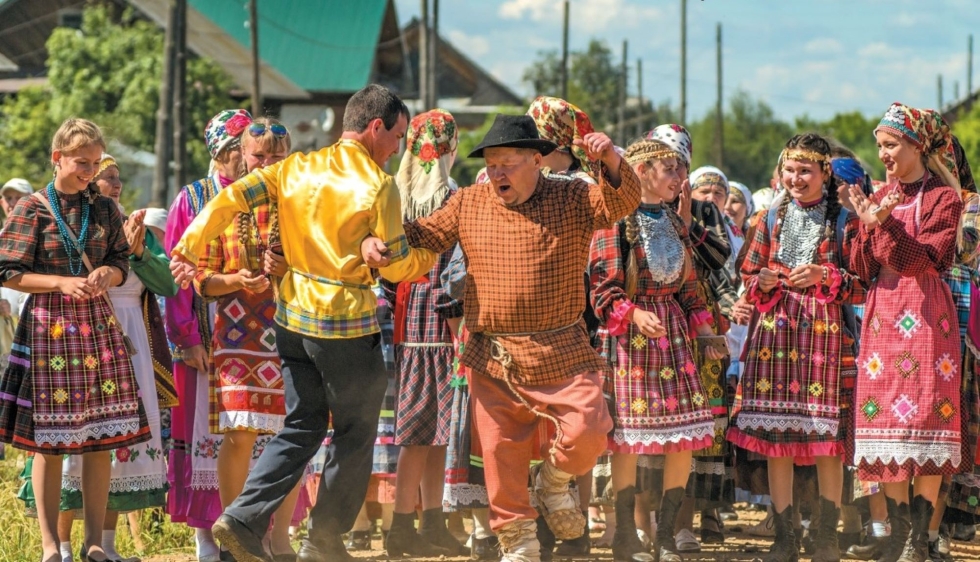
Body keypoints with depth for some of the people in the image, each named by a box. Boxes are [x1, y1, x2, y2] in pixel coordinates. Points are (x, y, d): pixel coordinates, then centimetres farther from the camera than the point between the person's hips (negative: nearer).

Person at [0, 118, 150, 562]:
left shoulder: (104, 209, 9)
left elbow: (121, 263, 13)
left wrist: (107, 274, -10)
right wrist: (62, 283, -15)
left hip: (98, 325, 4)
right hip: (48, 326, -4)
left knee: (102, 438, 2)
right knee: (50, 442, -2)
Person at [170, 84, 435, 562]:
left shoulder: (295, 169, 4)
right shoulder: (377, 186, -11)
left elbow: (229, 198, -4)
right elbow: (398, 267, -7)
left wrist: (189, 248, -2)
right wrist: (429, 258, 12)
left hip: (292, 317, 6)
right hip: (346, 324, -6)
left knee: (301, 427, 15)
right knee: (355, 434, 10)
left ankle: (243, 520, 1)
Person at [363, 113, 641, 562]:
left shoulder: (572, 200, 0)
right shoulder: (468, 204, 8)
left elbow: (623, 203, -14)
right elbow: (422, 235, 11)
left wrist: (610, 160, -34)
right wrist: (377, 242, -8)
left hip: (561, 354, -2)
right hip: (492, 360, 2)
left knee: (588, 432, -16)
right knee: (501, 453, 7)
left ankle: (553, 481, 17)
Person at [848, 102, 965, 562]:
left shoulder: (943, 197, -2)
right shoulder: (882, 197, 14)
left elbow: (924, 261, -13)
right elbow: (861, 269, 9)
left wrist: (885, 223, -24)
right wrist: (867, 225, -7)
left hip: (925, 317, -5)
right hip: (882, 316, 5)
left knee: (926, 419, -8)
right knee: (886, 418, 1)